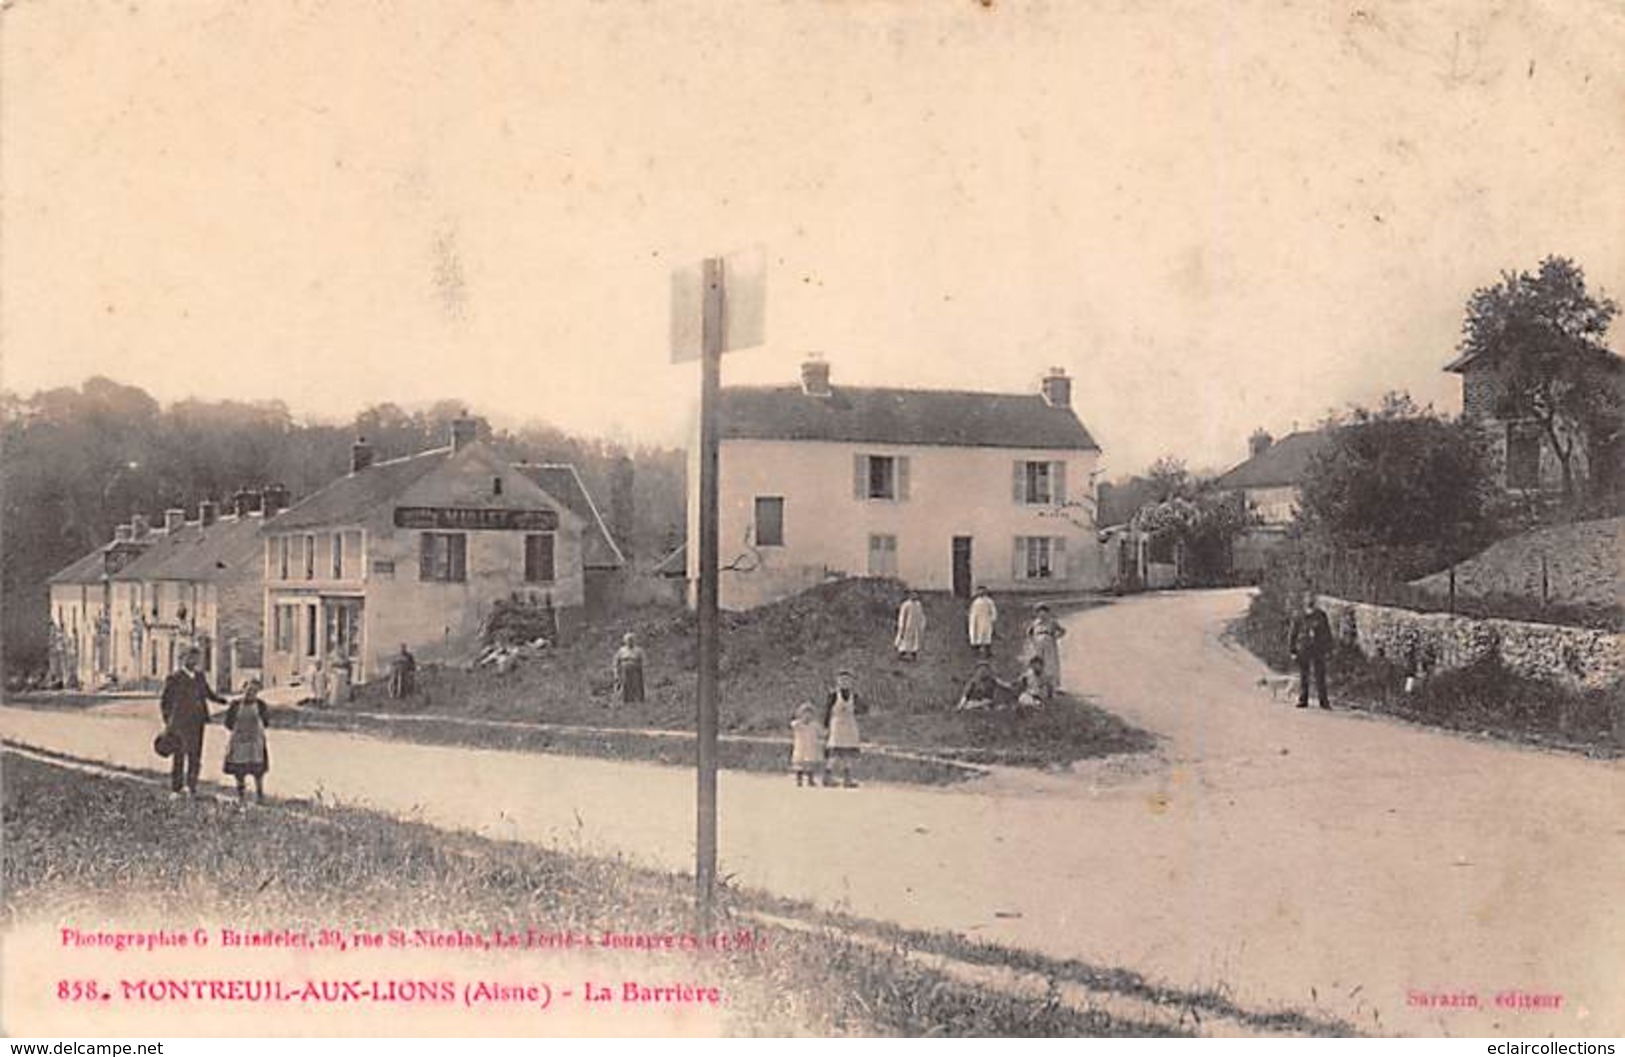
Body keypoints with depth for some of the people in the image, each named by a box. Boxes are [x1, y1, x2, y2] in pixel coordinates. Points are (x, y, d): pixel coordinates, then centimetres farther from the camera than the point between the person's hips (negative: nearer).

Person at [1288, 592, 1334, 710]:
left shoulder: (1321, 616, 3)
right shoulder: (1299, 618, 0)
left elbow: (1327, 634, 10)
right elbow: (1292, 635, 5)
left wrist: (1328, 650, 7)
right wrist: (1293, 651, 1)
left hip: (1318, 651, 0)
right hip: (1303, 651, 0)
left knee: (1320, 676, -2)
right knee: (1303, 677, 4)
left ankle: (1323, 701, 2)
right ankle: (1303, 700, 12)